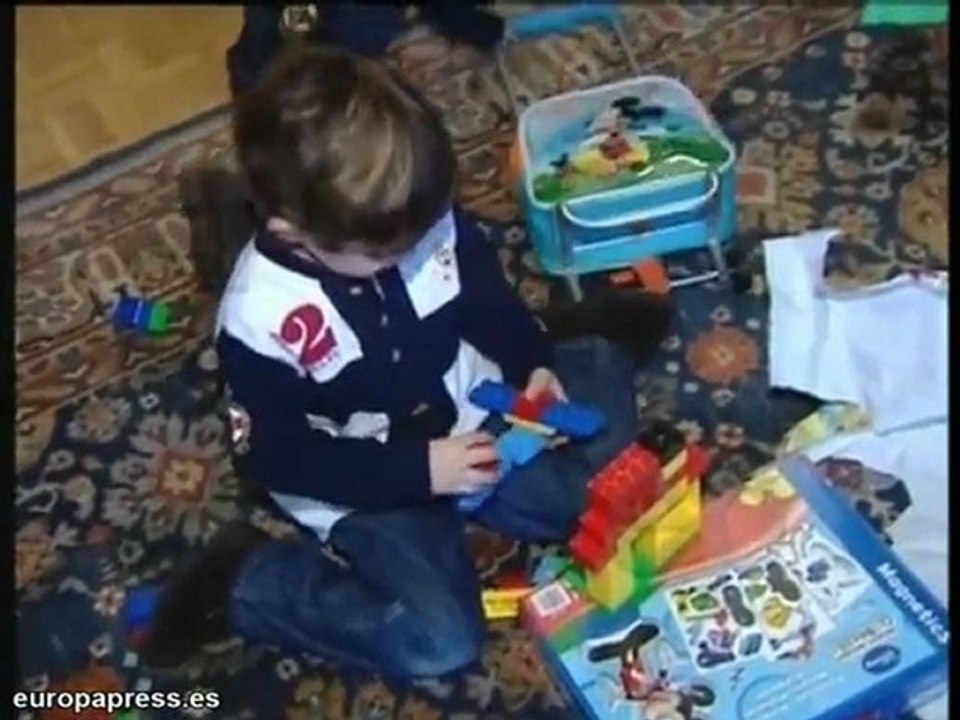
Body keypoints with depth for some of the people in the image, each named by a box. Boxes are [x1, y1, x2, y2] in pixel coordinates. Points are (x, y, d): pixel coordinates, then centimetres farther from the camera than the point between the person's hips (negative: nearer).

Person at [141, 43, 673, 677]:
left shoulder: (424, 218, -17)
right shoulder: (260, 320, -28)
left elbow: (482, 286, 5)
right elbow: (278, 459, -20)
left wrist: (534, 358, -10)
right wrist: (417, 469, -23)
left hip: (470, 415, 5)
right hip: (365, 489, -4)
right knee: (440, 644, -18)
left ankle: (580, 345, 25)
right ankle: (243, 581, -1)